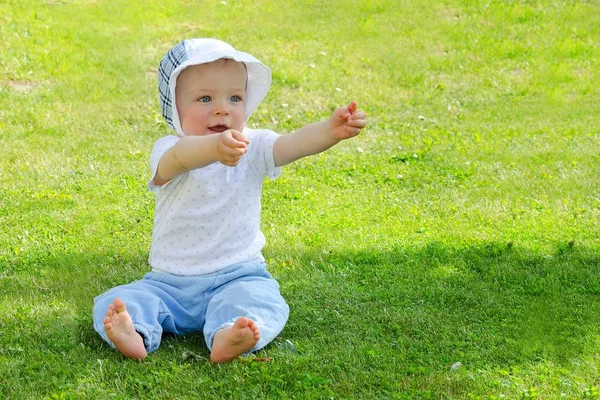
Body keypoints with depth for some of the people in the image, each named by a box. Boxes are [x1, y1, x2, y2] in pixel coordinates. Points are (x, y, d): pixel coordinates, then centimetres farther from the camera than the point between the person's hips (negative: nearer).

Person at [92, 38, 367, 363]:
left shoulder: (252, 147, -1)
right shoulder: (168, 151, -10)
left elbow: (295, 144, -20)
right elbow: (181, 157, -36)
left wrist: (332, 130, -43)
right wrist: (214, 147, -61)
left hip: (237, 277, 0)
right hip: (169, 283, 0)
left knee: (260, 299, -30)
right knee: (116, 303, -19)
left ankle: (226, 337, -51)